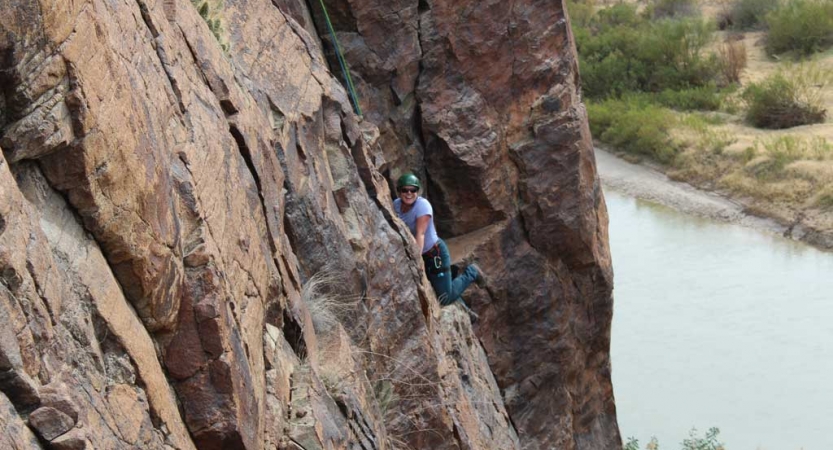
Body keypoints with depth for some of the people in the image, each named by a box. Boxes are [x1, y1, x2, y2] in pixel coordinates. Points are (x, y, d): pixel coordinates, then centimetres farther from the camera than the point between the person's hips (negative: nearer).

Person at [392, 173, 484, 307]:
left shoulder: (422, 205, -26)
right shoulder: (396, 205, -8)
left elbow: (420, 234, -33)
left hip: (434, 253, -6)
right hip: (414, 254, 6)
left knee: (445, 299, -4)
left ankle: (470, 273, 19)